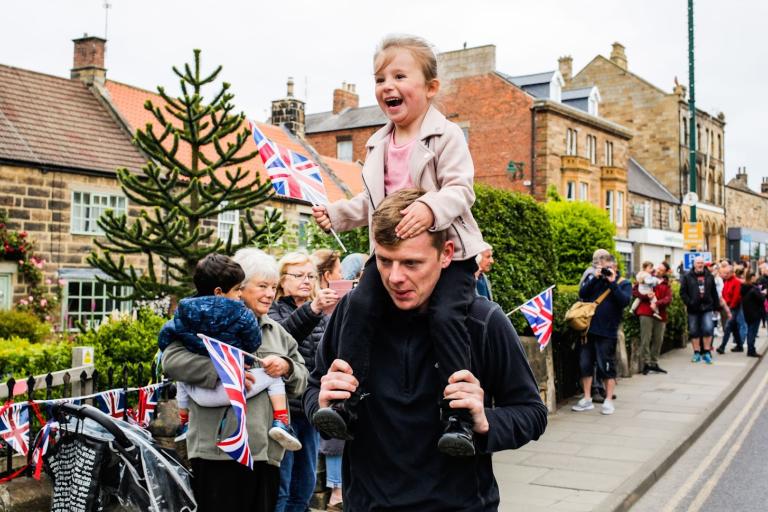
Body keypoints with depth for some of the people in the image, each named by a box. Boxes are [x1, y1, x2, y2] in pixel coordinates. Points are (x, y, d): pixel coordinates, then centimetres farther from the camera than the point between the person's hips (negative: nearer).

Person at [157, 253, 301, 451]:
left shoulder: (183, 311, -1)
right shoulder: (240, 313, -11)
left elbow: (165, 339, 6)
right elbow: (253, 344, -3)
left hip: (200, 395, 4)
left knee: (181, 380, 37)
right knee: (272, 376, 15)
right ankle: (281, 423, 2)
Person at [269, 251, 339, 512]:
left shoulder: (323, 316, 15)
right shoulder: (272, 310, -2)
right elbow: (282, 334, -25)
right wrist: (312, 309, -41)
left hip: (311, 410, 6)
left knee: (304, 488, 13)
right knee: (278, 488, -3)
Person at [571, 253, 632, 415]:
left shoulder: (624, 283, 3)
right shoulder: (593, 278, 11)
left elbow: (624, 301, -14)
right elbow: (582, 294, -3)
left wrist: (612, 283, -16)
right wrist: (595, 278, -11)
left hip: (607, 333, -3)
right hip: (588, 329, 4)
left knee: (607, 367, 2)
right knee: (585, 365, 7)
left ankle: (609, 401, 13)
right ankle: (587, 400, 17)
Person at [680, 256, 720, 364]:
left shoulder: (709, 276, 8)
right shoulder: (687, 277, 0)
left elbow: (714, 292, 11)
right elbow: (683, 292, -3)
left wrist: (717, 305, 9)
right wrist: (689, 303, -14)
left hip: (707, 307, 1)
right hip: (693, 309, -1)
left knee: (708, 329, -11)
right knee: (694, 331, 6)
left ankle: (706, 352, 1)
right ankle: (697, 353, 16)